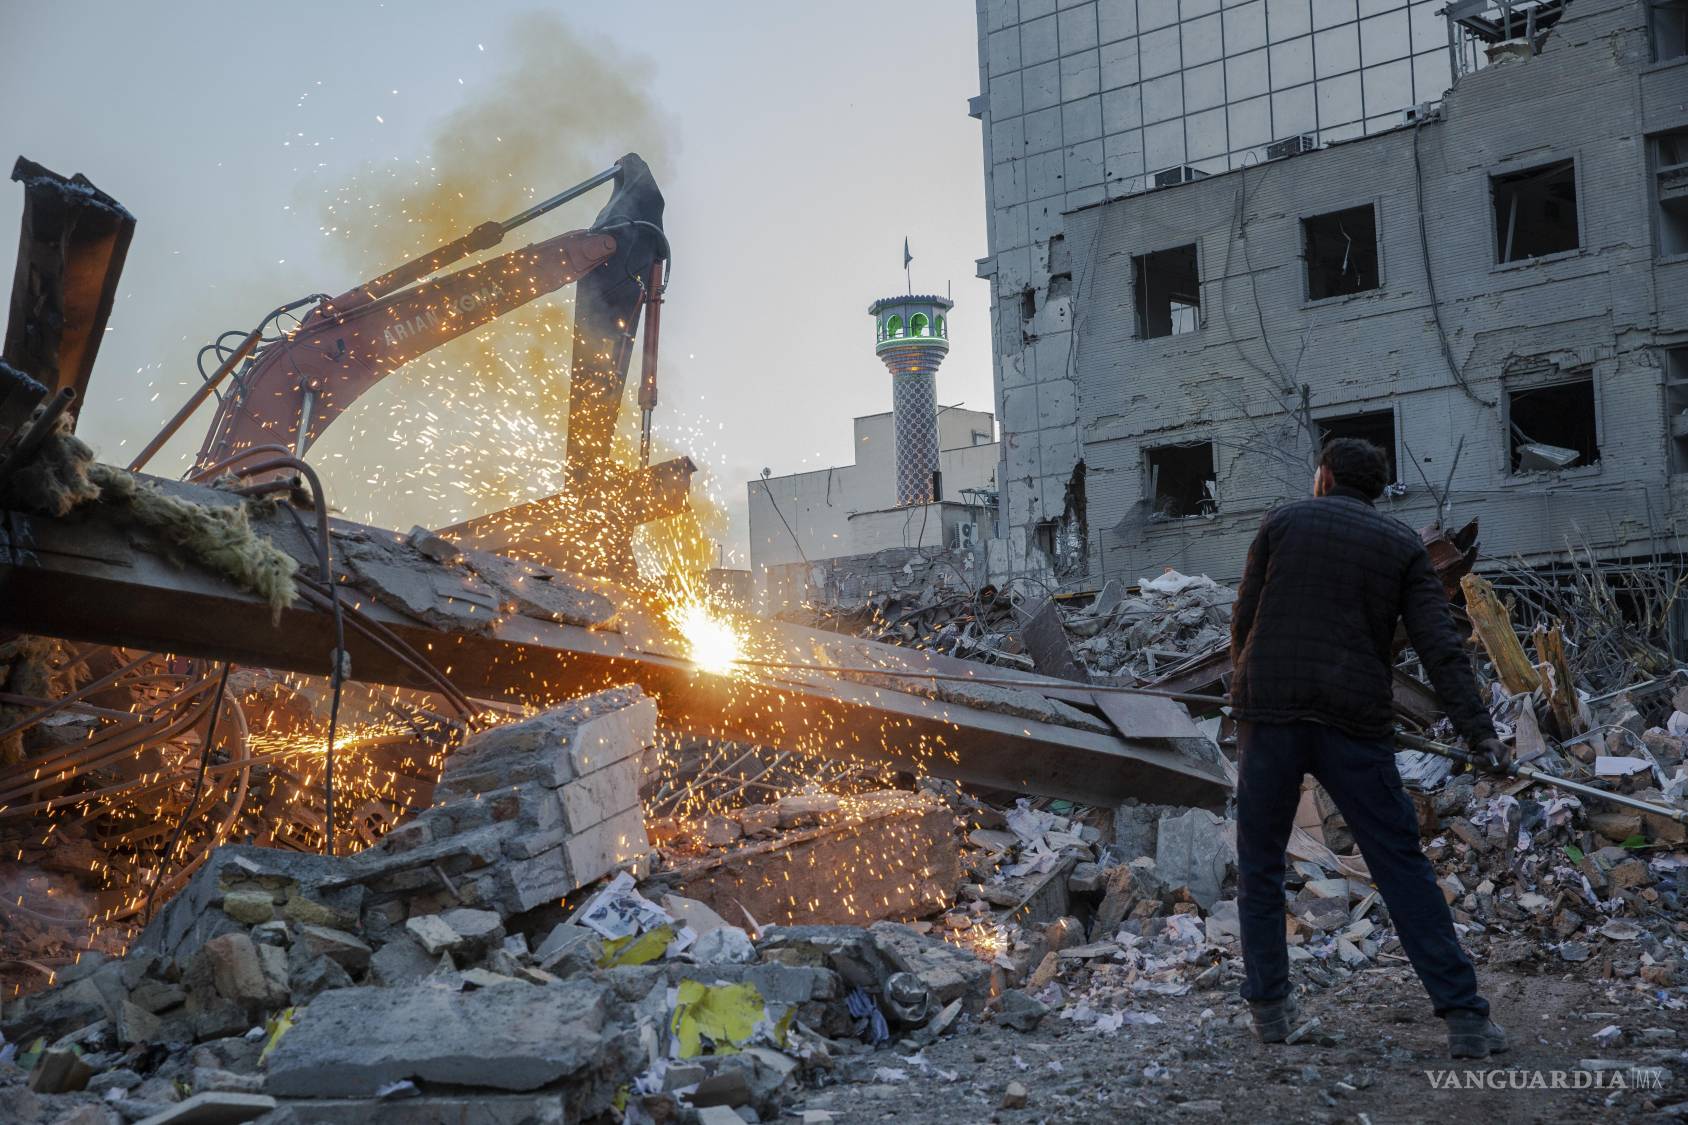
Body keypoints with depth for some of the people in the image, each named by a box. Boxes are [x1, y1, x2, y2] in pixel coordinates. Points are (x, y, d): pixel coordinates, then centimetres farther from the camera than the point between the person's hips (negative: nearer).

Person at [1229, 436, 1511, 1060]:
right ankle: (1464, 1016, -1)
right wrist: (1478, 730, -5)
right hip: (1356, 726, 1)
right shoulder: (1403, 546, 10)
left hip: (1269, 713, 0)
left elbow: (1243, 624, 8)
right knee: (1403, 870, 3)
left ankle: (1268, 1004, 13)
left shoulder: (1281, 523, 8)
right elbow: (1439, 646, -2)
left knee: (1260, 866, 13)